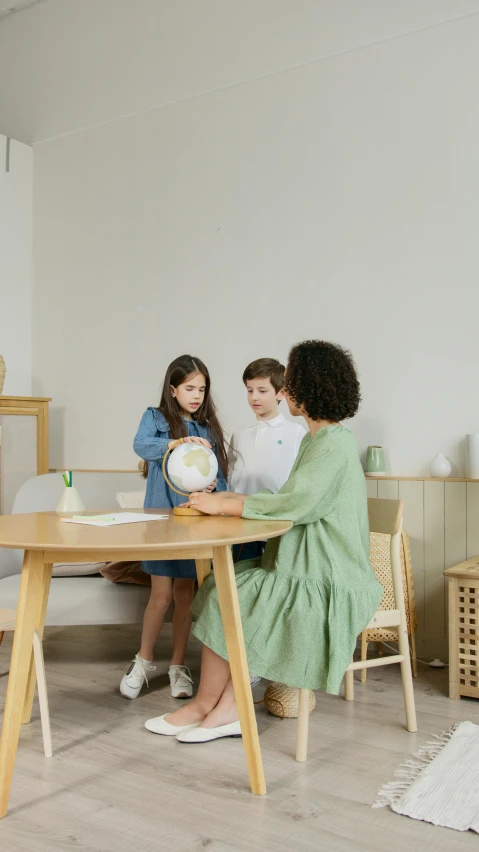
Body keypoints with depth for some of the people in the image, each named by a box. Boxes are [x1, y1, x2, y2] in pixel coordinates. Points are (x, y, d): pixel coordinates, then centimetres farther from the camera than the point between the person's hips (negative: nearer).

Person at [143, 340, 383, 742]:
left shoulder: (335, 445, -16)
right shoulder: (317, 440, 14)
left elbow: (294, 502, -26)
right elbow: (296, 503, 13)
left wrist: (222, 505, -17)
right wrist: (231, 499, 3)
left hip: (327, 582, -9)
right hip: (309, 567, 9)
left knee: (226, 600, -11)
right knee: (224, 585, -4)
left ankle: (205, 705, 8)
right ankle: (229, 709, -4)